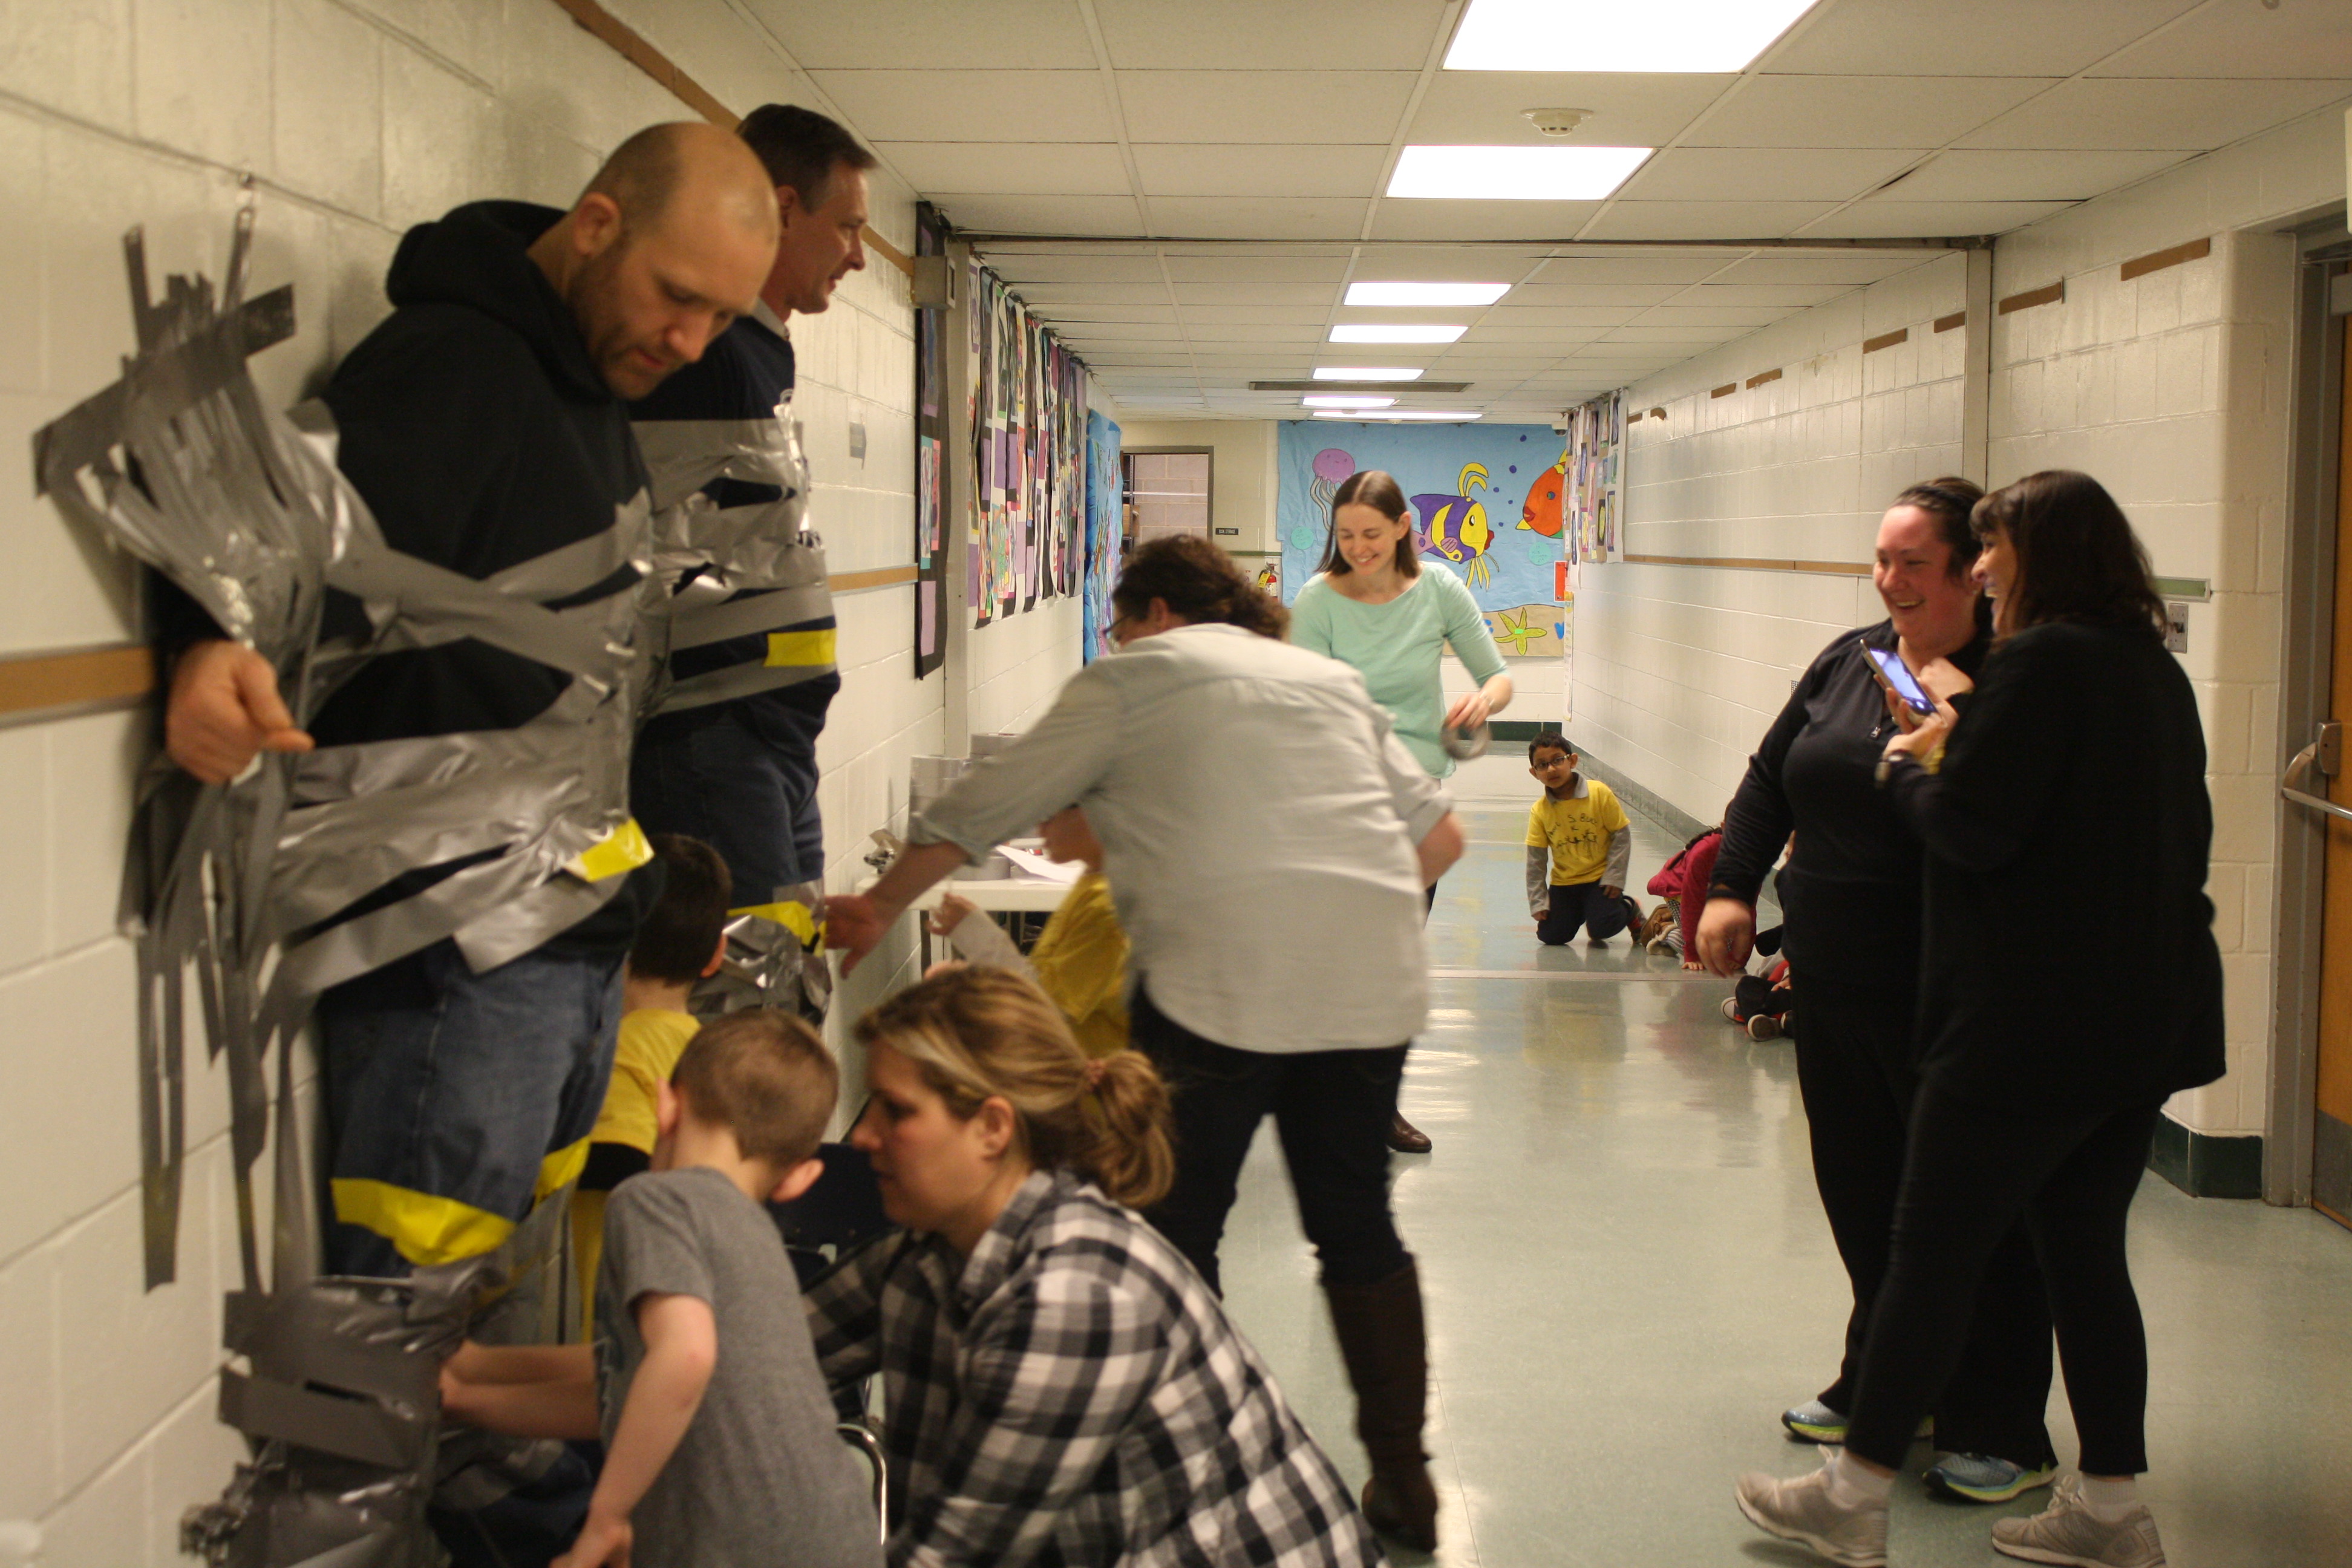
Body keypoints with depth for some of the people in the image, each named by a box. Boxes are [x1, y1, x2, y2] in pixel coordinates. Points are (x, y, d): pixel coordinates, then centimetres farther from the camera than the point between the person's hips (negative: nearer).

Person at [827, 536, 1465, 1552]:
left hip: (1222, 982, -5)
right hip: (1373, 983, 6)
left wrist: (881, 907, 22)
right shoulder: (1332, 680, 24)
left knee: (1176, 1234, 8)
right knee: (1357, 1226, 16)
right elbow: (1440, 834, 21)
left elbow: (982, 809, 10)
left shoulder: (1133, 679, 9)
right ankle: (1403, 1479, 21)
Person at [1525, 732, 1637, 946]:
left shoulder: (1599, 793, -14)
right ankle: (1580, 910, 25)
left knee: (1601, 929, -19)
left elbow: (1622, 834, -7)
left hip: (1599, 877, -3)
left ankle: (1629, 909, 15)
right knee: (1551, 936, -6)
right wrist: (1538, 902, -2)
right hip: (1563, 882, 3)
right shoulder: (1539, 811, -7)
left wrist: (1614, 877, -10)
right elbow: (1536, 860, 0)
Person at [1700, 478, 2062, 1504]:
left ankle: (2002, 1435, 15)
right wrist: (1732, 887, 8)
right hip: (1835, 984, 7)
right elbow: (1771, 777, 17)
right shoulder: (1848, 661, 9)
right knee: (1861, 1191, 16)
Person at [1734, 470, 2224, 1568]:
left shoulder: (2042, 661, -16)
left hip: (2032, 1019, -9)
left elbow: (1973, 831, -20)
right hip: (2153, 1015, 9)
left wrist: (1912, 770, 0)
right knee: (2087, 1254, 16)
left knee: (1932, 1253, 1)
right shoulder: (2155, 669, 12)